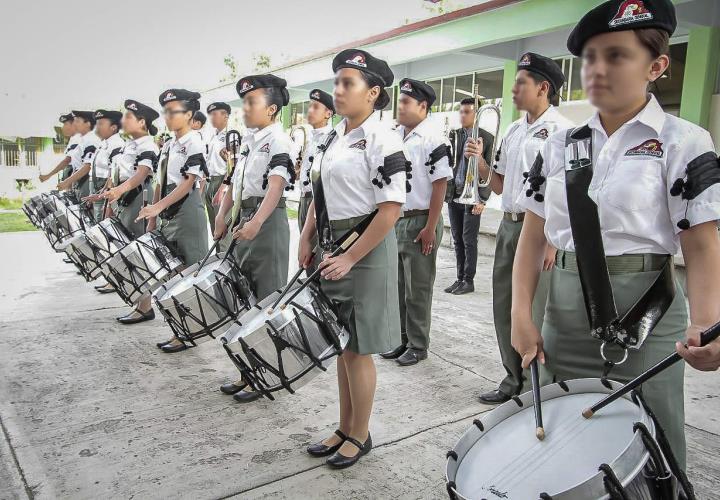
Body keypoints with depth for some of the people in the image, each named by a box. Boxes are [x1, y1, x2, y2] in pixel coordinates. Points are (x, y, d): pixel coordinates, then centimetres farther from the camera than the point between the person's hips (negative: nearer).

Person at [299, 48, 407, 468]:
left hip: (366, 250, -8)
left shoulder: (383, 140, -13)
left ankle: (360, 435, 24)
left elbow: (391, 209, -18)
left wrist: (351, 258, -19)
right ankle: (344, 428, 32)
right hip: (332, 249, 8)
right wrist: (308, 240, 8)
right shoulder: (334, 137, 12)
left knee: (358, 350, 4)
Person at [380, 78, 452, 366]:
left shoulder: (432, 138, -12)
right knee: (398, 285, 14)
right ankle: (402, 339, 28)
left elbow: (440, 185, -14)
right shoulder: (394, 135, 11)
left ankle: (418, 346, 17)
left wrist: (430, 228, -17)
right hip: (395, 220, 7)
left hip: (420, 222, -7)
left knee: (418, 290, 3)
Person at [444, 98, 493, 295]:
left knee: (469, 240, 0)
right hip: (453, 195, 4)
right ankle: (460, 278, 18)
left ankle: (469, 281, 10)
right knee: (457, 240, 9)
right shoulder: (453, 135, 10)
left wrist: (482, 199, -11)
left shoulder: (486, 138, -2)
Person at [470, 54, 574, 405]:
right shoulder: (513, 131, 15)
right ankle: (514, 380, 28)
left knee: (532, 313, 0)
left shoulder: (560, 130, -8)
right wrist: (480, 162, 3)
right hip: (509, 226, 8)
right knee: (504, 308, 13)